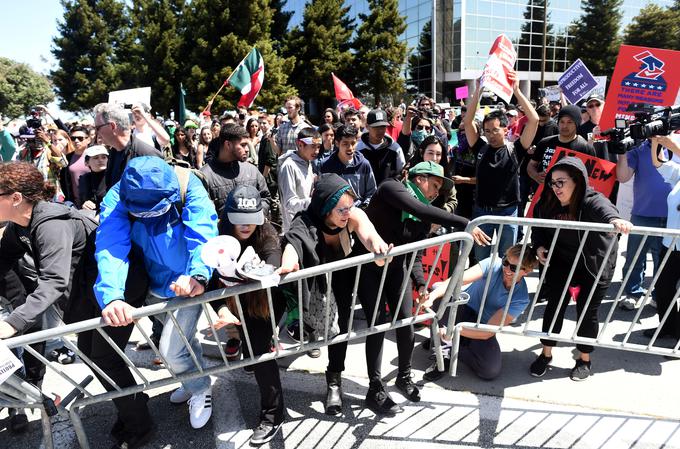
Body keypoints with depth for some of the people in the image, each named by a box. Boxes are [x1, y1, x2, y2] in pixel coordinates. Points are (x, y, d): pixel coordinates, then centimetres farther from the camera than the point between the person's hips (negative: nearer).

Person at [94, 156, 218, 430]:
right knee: (184, 339, 21)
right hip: (155, 287, 3)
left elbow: (204, 234, -38)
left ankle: (200, 388, 22)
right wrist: (111, 296, -51)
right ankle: (194, 380, 51)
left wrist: (198, 274, -57)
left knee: (171, 350, -10)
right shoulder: (117, 199, -22)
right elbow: (111, 249, -34)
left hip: (189, 284, -3)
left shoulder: (188, 187, -26)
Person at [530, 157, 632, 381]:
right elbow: (538, 227, 6)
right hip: (561, 261, 3)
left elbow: (605, 210, -49)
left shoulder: (592, 200, -25)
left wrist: (615, 220, -73)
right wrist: (540, 246, -13)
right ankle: (546, 354, 18)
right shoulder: (547, 204, -10)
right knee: (555, 305, 1)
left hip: (595, 265, -3)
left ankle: (584, 360, 27)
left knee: (587, 311, 5)